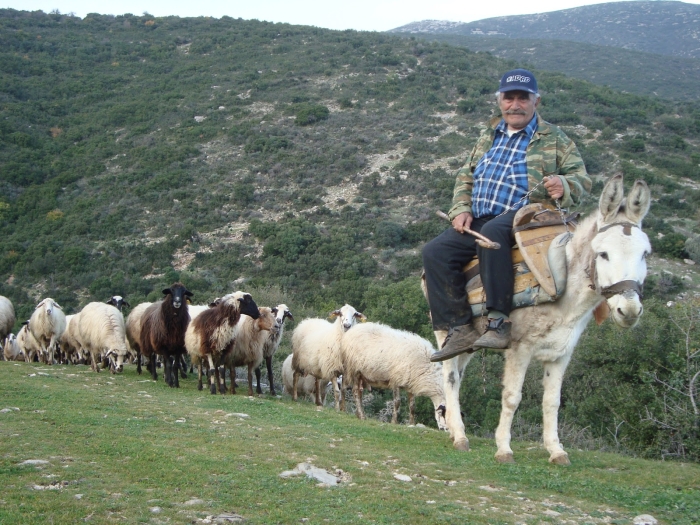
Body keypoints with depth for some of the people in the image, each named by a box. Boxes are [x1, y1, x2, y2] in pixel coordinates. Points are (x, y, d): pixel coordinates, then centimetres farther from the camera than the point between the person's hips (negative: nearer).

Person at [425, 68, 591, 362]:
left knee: (493, 231, -40)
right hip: (477, 221, 6)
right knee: (435, 253, -17)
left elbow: (582, 179, 3)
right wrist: (461, 209, 5)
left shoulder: (554, 139, 9)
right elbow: (466, 177, 25)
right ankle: (460, 329, -19)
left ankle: (499, 323, -39)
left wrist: (564, 185, -22)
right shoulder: (489, 136, 23)